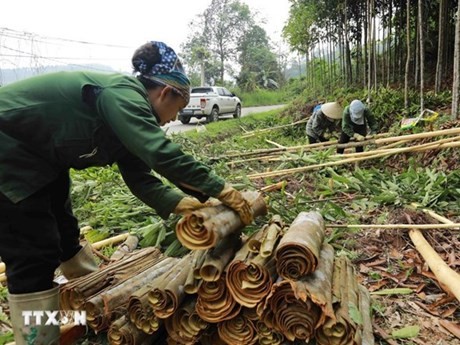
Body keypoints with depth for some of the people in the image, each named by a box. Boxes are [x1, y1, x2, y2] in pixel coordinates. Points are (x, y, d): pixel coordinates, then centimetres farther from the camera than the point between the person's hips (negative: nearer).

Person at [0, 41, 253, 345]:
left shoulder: (126, 106, 4)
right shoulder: (122, 94, -25)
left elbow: (139, 176, 1)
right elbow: (161, 154, -38)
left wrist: (177, 202, -11)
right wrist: (220, 189, -30)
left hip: (40, 157, 10)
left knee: (65, 236, 20)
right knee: (36, 255, -5)